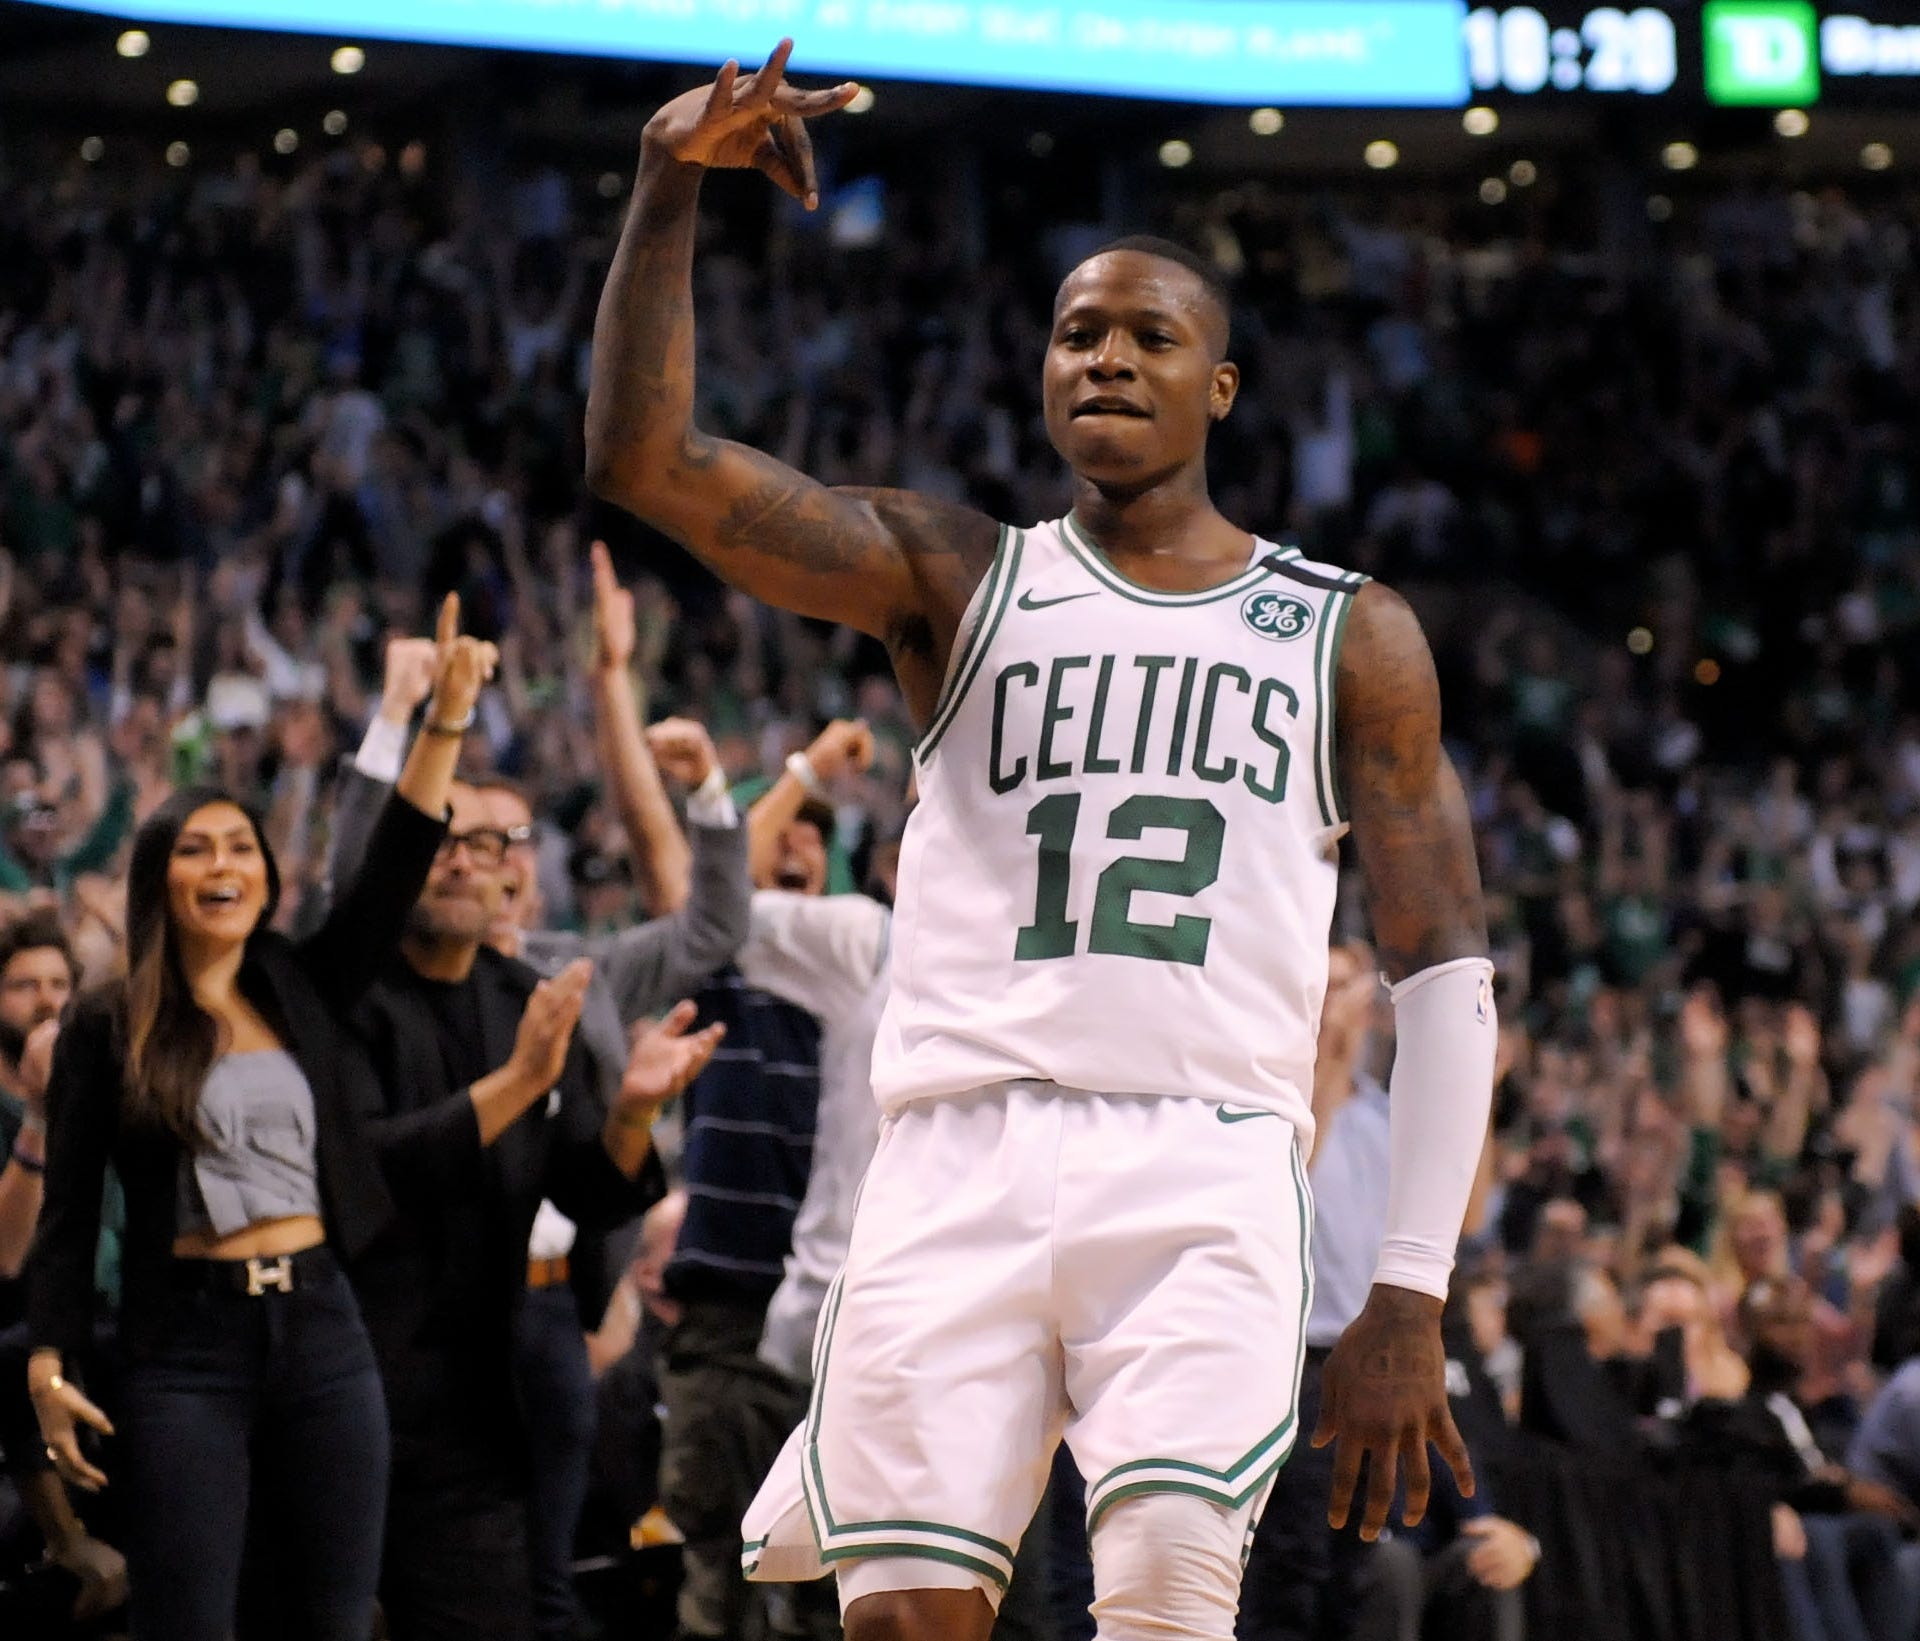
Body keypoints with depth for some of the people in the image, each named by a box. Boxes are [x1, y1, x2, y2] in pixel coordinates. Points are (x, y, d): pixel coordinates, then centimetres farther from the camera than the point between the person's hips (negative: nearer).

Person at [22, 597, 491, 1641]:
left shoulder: (302, 995, 11)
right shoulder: (107, 1031, 2)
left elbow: (392, 872, 2)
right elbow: (68, 1213, 1)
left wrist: (447, 721, -7)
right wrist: (49, 1366, -9)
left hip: (321, 1330, 4)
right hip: (188, 1347, -4)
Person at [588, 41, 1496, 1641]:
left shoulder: (1348, 635, 14)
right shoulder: (956, 577, 15)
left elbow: (1447, 972, 11)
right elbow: (643, 456, 2)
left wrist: (1411, 1295, 1)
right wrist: (669, 192, -12)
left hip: (1206, 1166, -1)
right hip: (962, 1156, 1)